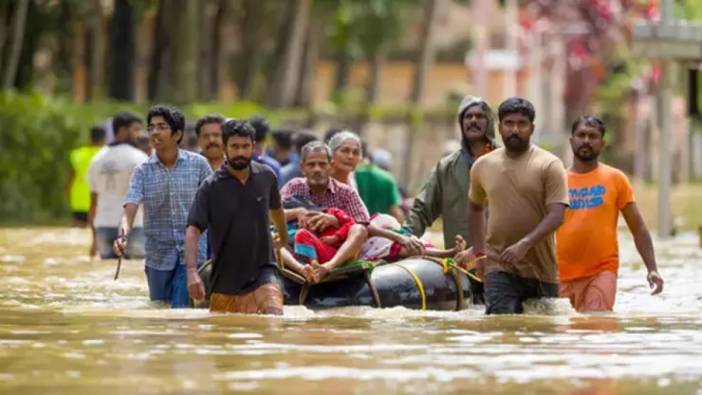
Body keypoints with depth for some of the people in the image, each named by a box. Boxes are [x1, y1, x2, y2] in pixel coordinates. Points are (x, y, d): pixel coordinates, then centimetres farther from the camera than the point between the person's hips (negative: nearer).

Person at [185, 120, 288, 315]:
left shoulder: (267, 177, 0)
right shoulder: (210, 188, -9)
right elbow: (193, 230, -16)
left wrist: (285, 242, 35)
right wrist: (192, 272, -30)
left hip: (262, 272, 0)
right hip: (225, 280, 0)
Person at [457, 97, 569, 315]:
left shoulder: (549, 165, -3)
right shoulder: (482, 166, 9)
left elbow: (557, 215, -13)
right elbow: (475, 207, 26)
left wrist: (524, 244, -26)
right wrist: (479, 250, 16)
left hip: (541, 268, -1)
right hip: (499, 267, 1)